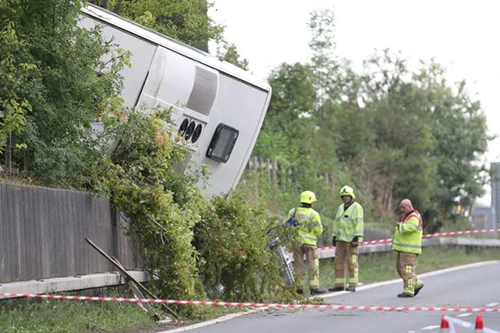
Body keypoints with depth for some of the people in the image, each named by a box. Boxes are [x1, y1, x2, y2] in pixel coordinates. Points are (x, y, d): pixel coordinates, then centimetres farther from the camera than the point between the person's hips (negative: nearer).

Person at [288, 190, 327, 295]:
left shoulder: (293, 212, 2)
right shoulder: (314, 214, -9)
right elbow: (318, 230, -5)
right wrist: (316, 235, 16)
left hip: (296, 242, 4)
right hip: (309, 242, -4)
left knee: (298, 265, 9)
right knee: (313, 265, 1)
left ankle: (298, 287, 8)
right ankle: (314, 287, -4)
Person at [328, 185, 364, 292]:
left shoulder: (357, 207, -4)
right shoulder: (341, 208, 19)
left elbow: (359, 223, -11)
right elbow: (336, 223, 22)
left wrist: (357, 237, -18)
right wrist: (334, 236, 17)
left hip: (351, 239, -7)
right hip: (340, 239, 7)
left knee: (352, 262, -6)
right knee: (338, 261, 4)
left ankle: (352, 285, -4)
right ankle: (339, 284, 8)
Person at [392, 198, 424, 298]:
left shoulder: (414, 217, -12)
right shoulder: (406, 216, 21)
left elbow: (411, 227, -31)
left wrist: (400, 225, -16)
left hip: (409, 249, -11)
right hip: (403, 248, 11)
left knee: (407, 268, -10)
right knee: (400, 268, 13)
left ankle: (409, 291, -8)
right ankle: (417, 284, 21)